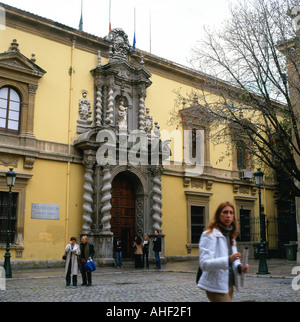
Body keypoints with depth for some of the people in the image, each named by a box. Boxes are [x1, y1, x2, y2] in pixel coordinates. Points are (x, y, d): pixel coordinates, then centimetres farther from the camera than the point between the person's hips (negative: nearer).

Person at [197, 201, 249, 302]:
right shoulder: (209, 235, -13)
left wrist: (239, 267, -5)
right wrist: (228, 260, -36)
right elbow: (204, 264, -23)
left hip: (229, 285, 8)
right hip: (216, 287, -8)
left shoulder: (230, 236, 14)